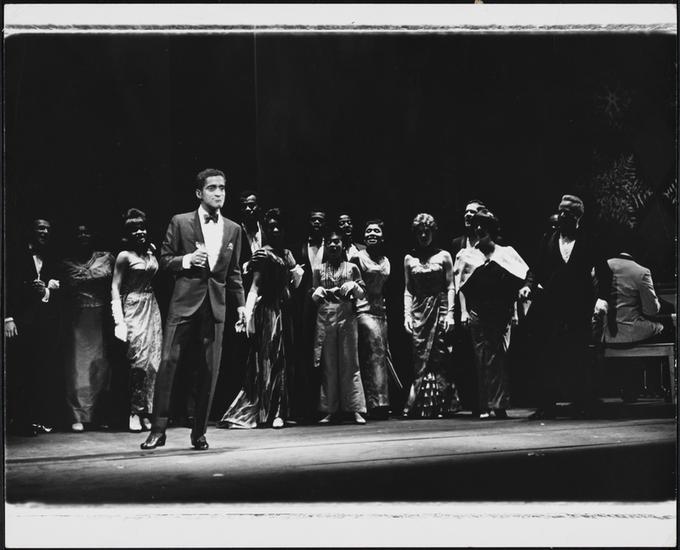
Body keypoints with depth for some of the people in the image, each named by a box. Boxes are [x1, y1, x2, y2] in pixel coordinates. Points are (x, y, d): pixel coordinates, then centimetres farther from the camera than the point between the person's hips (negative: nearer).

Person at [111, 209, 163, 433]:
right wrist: (119, 320, -12)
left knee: (153, 360, 2)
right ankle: (135, 413, -2)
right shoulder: (125, 256, -3)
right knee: (138, 360, -9)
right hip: (133, 308, -6)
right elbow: (115, 289, -6)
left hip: (152, 307, 6)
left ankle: (146, 412, 8)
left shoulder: (151, 251, 12)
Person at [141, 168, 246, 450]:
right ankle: (158, 429, -2)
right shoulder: (180, 223, 4)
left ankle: (199, 432, 12)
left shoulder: (233, 229, 13)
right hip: (184, 302, -3)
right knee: (168, 361, -9)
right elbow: (164, 261, 5)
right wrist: (187, 260, -13)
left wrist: (241, 303, 12)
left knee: (210, 370, 2)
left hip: (215, 306, 3)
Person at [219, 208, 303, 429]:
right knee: (268, 360, -4)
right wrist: (248, 315, -21)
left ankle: (277, 412, 12)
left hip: (284, 311, 7)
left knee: (282, 360, 7)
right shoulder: (263, 254, -5)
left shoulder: (287, 254, 15)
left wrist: (298, 276, 0)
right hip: (268, 309, -7)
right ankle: (271, 412, -1)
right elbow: (255, 287, -11)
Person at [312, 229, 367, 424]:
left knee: (350, 363, -3)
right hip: (325, 318, 1)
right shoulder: (319, 270, 13)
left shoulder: (351, 268, 11)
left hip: (347, 317, -1)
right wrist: (318, 292, -9)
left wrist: (354, 286, -8)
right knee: (328, 365, 1)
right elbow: (313, 296, 13)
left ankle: (356, 410, -3)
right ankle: (330, 410, 4)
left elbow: (362, 294, 11)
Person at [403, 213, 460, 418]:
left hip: (440, 308, -2)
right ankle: (421, 406, 0)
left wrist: (450, 313, -7)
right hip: (419, 311, 2)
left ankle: (439, 406, 1)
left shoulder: (443, 256, 5)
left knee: (438, 358, -5)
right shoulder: (409, 259, 11)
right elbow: (408, 290, 11)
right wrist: (407, 314, 1)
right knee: (420, 360, -3)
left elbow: (450, 287, 2)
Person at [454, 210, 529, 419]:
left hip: (501, 313, 0)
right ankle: (484, 406, 4)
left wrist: (514, 312, 3)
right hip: (477, 313, 1)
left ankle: (499, 404, -5)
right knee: (481, 358, 0)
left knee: (498, 357, -7)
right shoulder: (467, 255, 11)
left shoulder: (506, 253, 10)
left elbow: (514, 286, 9)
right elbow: (461, 287, 9)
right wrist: (464, 311, 0)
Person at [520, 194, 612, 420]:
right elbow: (537, 270, 11)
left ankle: (585, 404, 10)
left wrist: (602, 298, -8)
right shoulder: (548, 241, 12)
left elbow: (604, 272, 5)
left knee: (576, 357, -5)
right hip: (549, 308, 3)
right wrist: (529, 285, -8)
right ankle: (546, 406, 8)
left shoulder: (588, 243, 4)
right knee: (546, 359, 2)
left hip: (577, 310, -3)